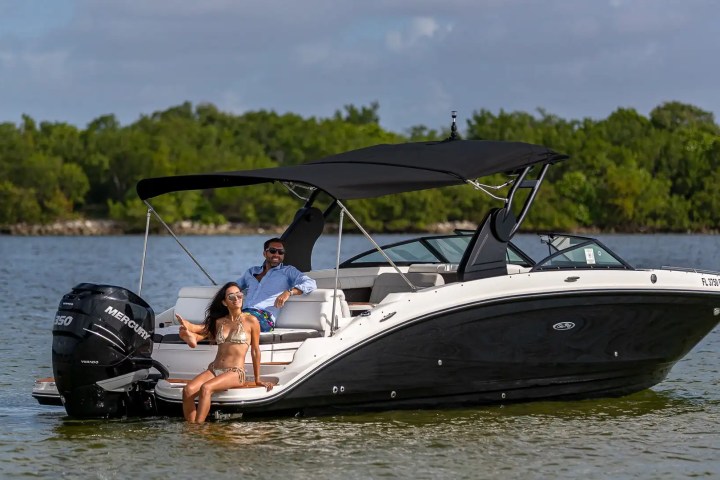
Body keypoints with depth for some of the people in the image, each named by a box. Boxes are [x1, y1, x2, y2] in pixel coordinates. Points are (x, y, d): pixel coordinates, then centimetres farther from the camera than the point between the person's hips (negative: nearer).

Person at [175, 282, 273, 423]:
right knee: (188, 390, -25)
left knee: (206, 388, -34)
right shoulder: (218, 321, 16)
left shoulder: (250, 321, 3)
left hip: (235, 373, -5)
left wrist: (257, 380, 10)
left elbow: (255, 351, 7)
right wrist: (187, 329, -12)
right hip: (214, 369, 5)